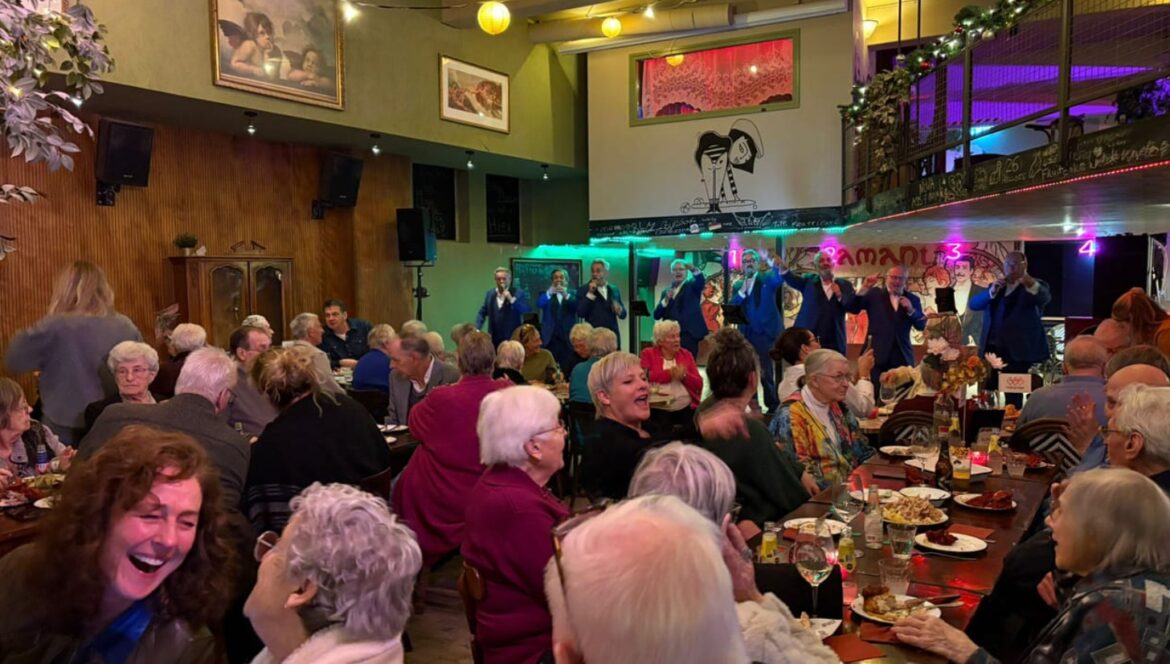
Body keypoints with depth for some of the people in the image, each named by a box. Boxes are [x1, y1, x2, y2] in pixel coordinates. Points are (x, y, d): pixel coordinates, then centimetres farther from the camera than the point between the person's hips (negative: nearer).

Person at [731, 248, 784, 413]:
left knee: (766, 372, -3)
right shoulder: (737, 285, 13)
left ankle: (773, 406, 7)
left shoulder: (767, 278, 2)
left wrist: (768, 261, -31)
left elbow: (780, 278, -22)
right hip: (746, 334, 5)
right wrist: (742, 291, -10)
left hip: (765, 332, -4)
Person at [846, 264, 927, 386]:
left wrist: (911, 310, -10)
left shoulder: (912, 299, 12)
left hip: (902, 357, 2)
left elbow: (922, 326, 7)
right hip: (878, 355, -2)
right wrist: (865, 288, -14)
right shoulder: (874, 294, 6)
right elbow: (851, 308, -4)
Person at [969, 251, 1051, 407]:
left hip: (1017, 351, -5)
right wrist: (992, 291, -17)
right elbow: (973, 304, 2)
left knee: (1013, 396, -6)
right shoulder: (996, 287, 16)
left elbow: (1045, 298, -24)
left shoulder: (1035, 286, 1)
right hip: (992, 349, 5)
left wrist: (1032, 284, -46)